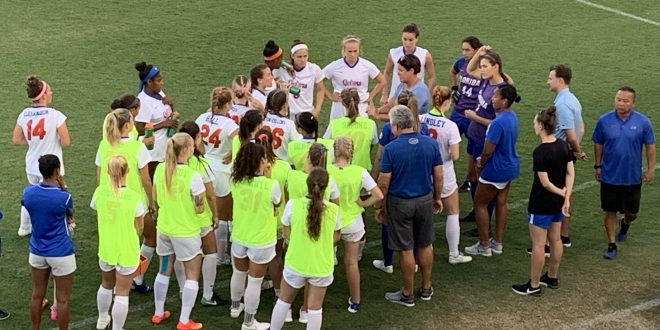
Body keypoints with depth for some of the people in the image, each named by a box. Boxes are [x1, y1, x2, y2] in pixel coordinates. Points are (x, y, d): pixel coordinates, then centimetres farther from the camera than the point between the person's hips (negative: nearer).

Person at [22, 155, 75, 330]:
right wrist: (63, 188, 1)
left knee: (37, 295, 18)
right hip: (61, 254, -5)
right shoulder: (63, 197, -21)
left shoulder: (28, 192, -9)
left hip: (37, 252, 5)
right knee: (62, 299, 8)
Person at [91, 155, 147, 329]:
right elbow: (139, 227, -9)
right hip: (127, 253, -4)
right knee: (122, 293, 9)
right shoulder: (134, 197, -22)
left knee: (106, 285, 29)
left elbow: (97, 214, 3)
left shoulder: (100, 192, -13)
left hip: (105, 249, 4)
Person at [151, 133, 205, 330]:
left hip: (164, 228, 6)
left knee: (164, 271, 22)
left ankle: (158, 314, 33)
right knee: (192, 275, 9)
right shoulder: (193, 176, -23)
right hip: (186, 232, -6)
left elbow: (156, 199, 6)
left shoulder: (160, 170, -6)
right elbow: (199, 209, -18)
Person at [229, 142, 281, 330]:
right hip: (261, 240, -5)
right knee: (255, 281, 8)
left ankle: (235, 307, 49)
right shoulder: (271, 185, -25)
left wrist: (263, 177, 4)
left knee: (239, 273, 27)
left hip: (239, 237, 5)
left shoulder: (237, 181, -11)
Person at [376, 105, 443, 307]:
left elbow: (383, 183, -13)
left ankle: (407, 295, 17)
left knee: (406, 249, 6)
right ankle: (426, 288, 30)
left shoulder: (391, 149, -17)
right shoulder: (431, 144, -6)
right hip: (425, 200, 4)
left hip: (400, 203, -4)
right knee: (425, 245, 18)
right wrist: (437, 198, 16)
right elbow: (438, 176, 1)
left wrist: (380, 206, 1)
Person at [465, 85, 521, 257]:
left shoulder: (498, 123, -29)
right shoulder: (512, 116, 1)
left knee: (480, 204, 6)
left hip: (496, 170, -9)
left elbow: (488, 151, -24)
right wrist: (483, 159, 7)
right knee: (501, 203, 17)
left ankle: (484, 246, 13)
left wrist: (481, 163, -3)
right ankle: (497, 243, 26)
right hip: (511, 166, 9)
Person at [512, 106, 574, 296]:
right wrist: (567, 197, -3)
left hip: (541, 204, -8)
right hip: (558, 203, 8)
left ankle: (534, 286, 12)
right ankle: (552, 278, 34)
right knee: (555, 240, 19)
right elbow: (570, 173, 1)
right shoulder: (563, 145, -1)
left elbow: (545, 182, -22)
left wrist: (562, 193, -7)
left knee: (538, 245, 2)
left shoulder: (540, 152, -24)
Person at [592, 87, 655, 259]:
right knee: (610, 212, 6)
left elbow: (650, 146, 0)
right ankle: (612, 245, 19)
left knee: (631, 212, 13)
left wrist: (650, 169, 1)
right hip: (609, 176, 0)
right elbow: (598, 145, 4)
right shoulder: (604, 120, -8)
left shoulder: (643, 122, -9)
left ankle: (625, 225, 47)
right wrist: (598, 166, 7)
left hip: (632, 177, 0)